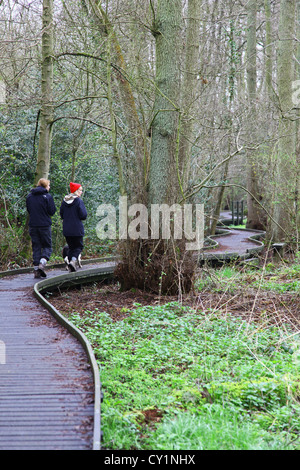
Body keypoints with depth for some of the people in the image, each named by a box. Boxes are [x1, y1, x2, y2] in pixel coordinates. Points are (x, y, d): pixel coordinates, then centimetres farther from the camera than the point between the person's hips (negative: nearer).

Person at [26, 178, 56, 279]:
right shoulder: (47, 196, -8)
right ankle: (42, 264, -16)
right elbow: (52, 211, -7)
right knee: (47, 246, 6)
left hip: (33, 225, 4)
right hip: (45, 225, -4)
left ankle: (36, 269, 4)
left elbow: (28, 210, 15)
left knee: (36, 247, 9)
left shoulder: (29, 196, 7)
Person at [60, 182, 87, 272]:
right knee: (78, 246, 5)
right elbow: (83, 215, -13)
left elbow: (61, 214, 11)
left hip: (66, 229, 5)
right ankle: (73, 260, -19)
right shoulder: (78, 201, -11)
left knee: (71, 247, 14)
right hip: (77, 229, -5)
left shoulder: (64, 201, 6)